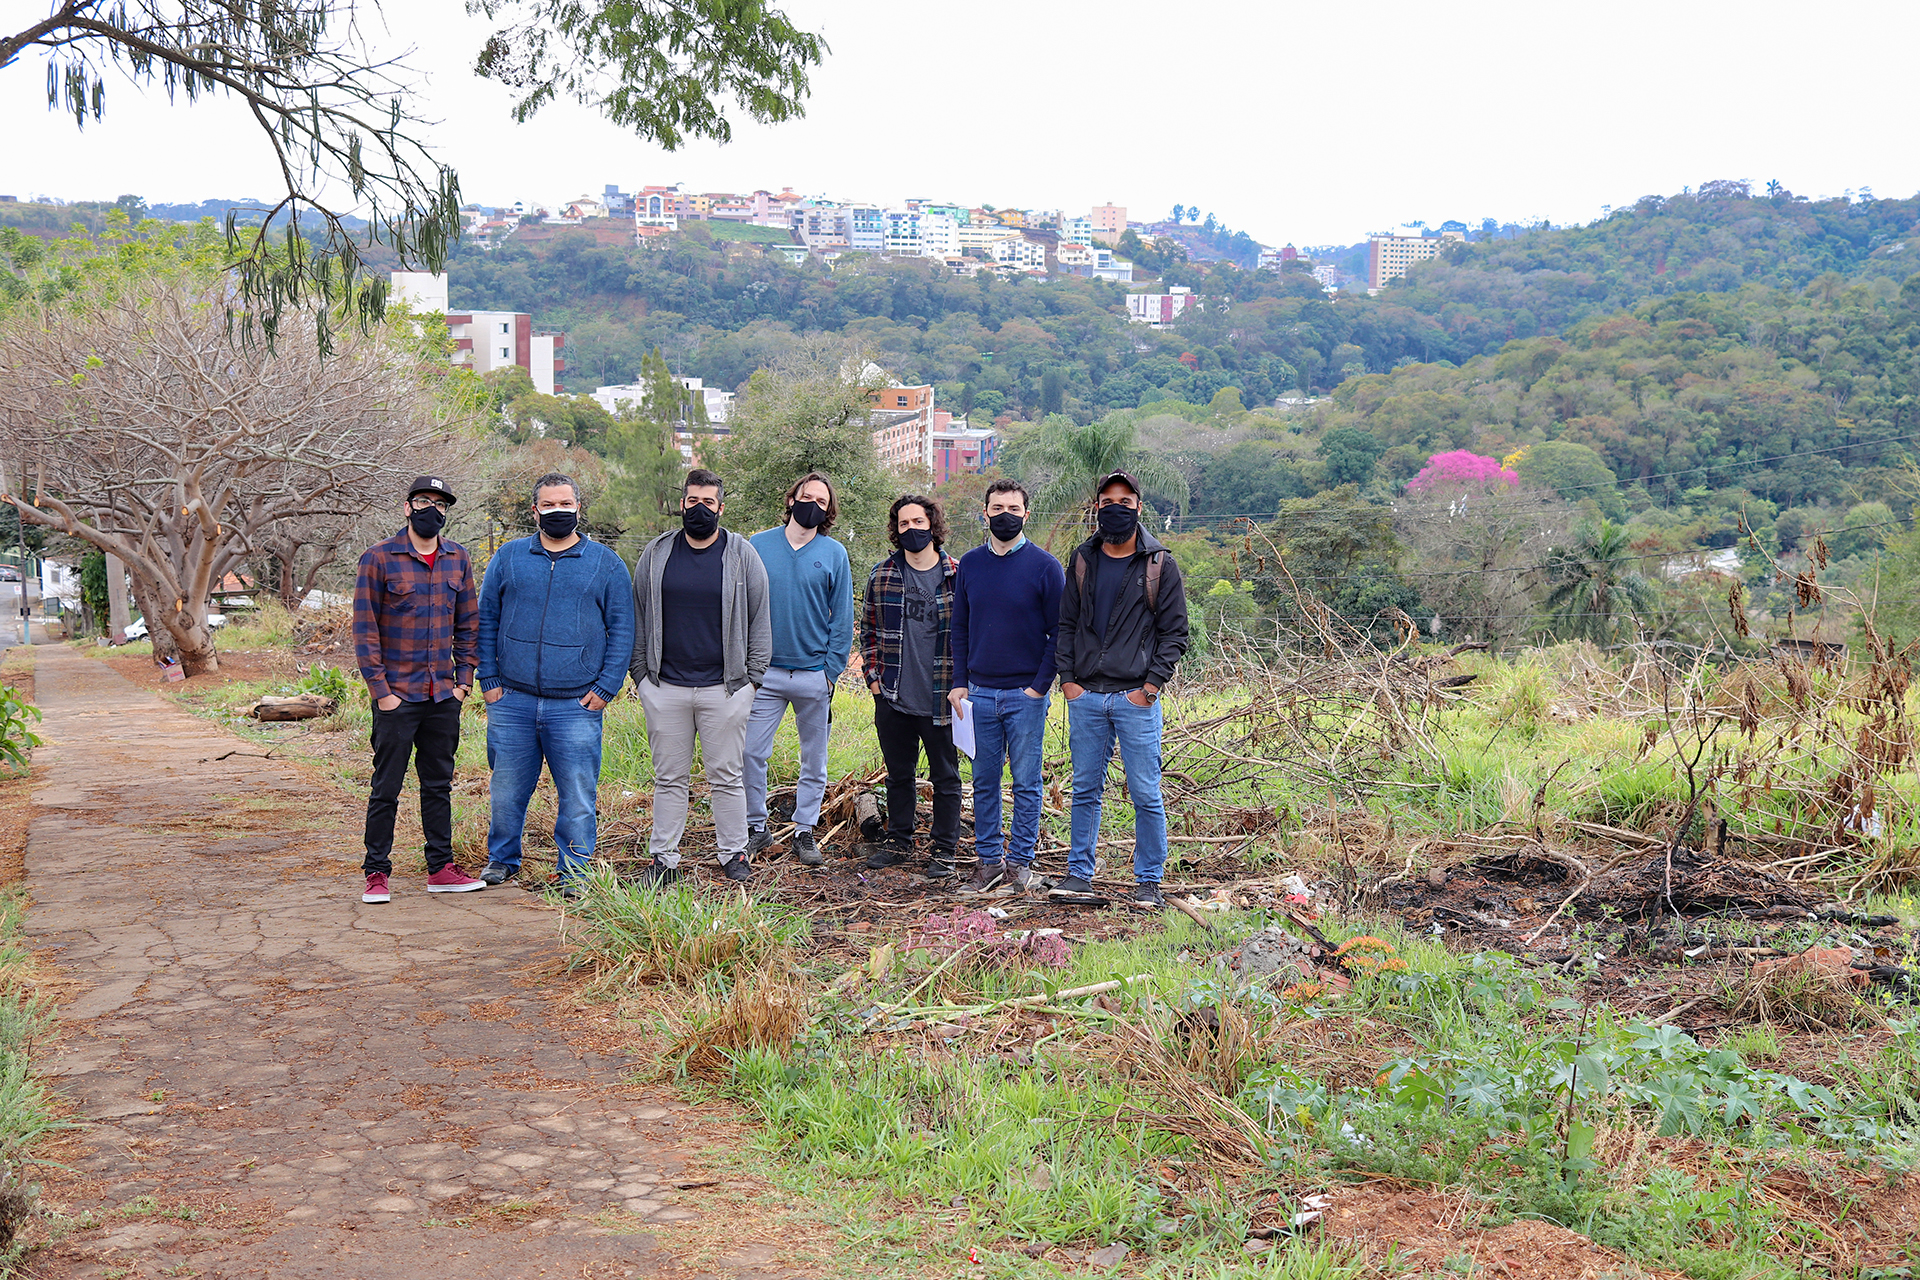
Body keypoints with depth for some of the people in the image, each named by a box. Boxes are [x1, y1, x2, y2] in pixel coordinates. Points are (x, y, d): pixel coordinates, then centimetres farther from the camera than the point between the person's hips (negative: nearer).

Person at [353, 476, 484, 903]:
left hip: (444, 695, 4)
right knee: (386, 787, 1)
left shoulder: (457, 559, 8)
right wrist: (380, 689, -10)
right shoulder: (379, 559, -5)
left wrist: (465, 679, 6)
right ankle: (377, 873, 10)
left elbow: (468, 623, 14)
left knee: (439, 784, 12)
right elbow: (365, 629, -6)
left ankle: (441, 868, 19)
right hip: (397, 695, -4)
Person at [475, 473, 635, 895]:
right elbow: (486, 620, 12)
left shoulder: (606, 564, 5)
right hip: (512, 702, 2)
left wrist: (605, 688, -3)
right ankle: (501, 859, 28)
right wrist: (488, 679, 3)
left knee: (578, 794, 0)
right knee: (507, 790, 10)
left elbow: (621, 630, 5)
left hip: (576, 706, -1)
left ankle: (574, 871, 12)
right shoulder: (509, 558, 9)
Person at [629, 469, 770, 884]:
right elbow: (638, 618, 12)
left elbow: (759, 620, 6)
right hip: (665, 687, 1)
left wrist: (753, 677, 1)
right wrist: (640, 674, 6)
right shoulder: (656, 554, 7)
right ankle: (664, 858, 14)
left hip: (724, 689, -1)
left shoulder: (742, 556, 3)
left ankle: (734, 854, 16)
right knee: (670, 778, 7)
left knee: (726, 776, 5)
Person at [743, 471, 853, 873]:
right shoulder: (759, 546, 3)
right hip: (766, 673, 0)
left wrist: (831, 671, -6)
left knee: (814, 759, 8)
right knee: (752, 752, -4)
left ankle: (804, 831, 20)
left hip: (814, 674, 0)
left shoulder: (834, 554, 3)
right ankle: (756, 827, 12)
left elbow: (842, 618, 3)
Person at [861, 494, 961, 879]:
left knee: (945, 777, 6)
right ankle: (898, 842, 29)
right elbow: (868, 629, 14)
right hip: (893, 699, 3)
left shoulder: (957, 575, -3)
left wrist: (960, 684, -3)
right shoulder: (882, 576, 5)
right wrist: (873, 676, 5)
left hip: (940, 699, -3)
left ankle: (942, 850, 16)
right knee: (898, 774, 15)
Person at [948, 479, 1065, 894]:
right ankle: (989, 859, 16)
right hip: (979, 694, 3)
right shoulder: (970, 565, 7)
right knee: (984, 781, 8)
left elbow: (1059, 633, -3)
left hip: (1026, 694, -3)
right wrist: (959, 683, 3)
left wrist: (1040, 686, -10)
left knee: (1025, 783, 3)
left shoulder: (1045, 567, -4)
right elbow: (960, 629, 12)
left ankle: (1020, 861, 13)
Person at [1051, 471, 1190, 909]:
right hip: (1085, 696, 3)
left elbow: (1174, 632, 1)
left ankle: (1148, 881, 9)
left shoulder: (1160, 564, 1)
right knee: (1086, 789, 9)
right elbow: (1067, 624, 14)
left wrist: (1152, 684, -8)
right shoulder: (1082, 560, 10)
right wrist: (1068, 678, 3)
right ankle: (1079, 873, 18)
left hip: (1136, 697, -3)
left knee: (1146, 794, -1)